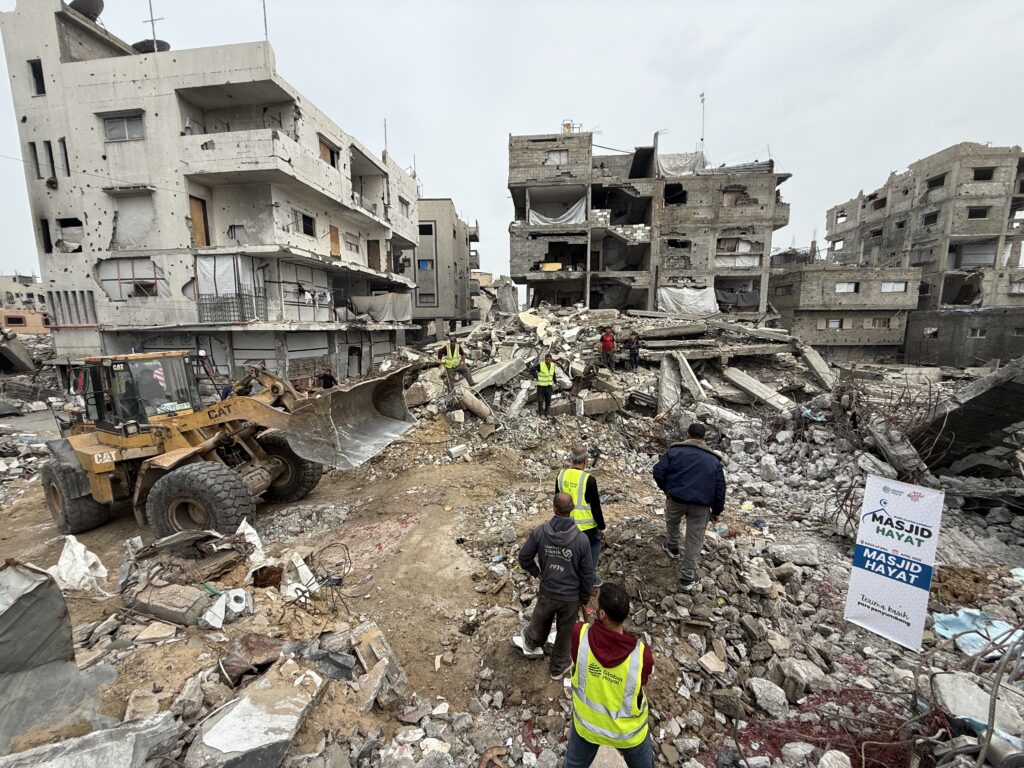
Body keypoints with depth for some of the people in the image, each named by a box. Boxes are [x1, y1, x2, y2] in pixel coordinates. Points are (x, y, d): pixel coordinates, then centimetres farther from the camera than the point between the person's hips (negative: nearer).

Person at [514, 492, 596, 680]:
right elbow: (587, 573, -12)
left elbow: (524, 558, -8)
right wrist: (585, 597, 5)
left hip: (547, 592, 1)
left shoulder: (539, 532, -20)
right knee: (564, 632, 23)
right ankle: (558, 667, 47)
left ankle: (530, 645, 58)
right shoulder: (581, 539, -23)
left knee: (540, 622, 29)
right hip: (571, 597, -1)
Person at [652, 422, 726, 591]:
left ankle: (673, 547, 49)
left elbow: (658, 471, -7)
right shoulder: (713, 459, 6)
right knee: (695, 541, 11)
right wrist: (716, 510, 16)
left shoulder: (675, 450, 0)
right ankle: (687, 578, 17)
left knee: (672, 521, 32)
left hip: (676, 499, -1)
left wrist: (666, 488, 10)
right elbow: (720, 488, 6)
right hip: (701, 505, 1)